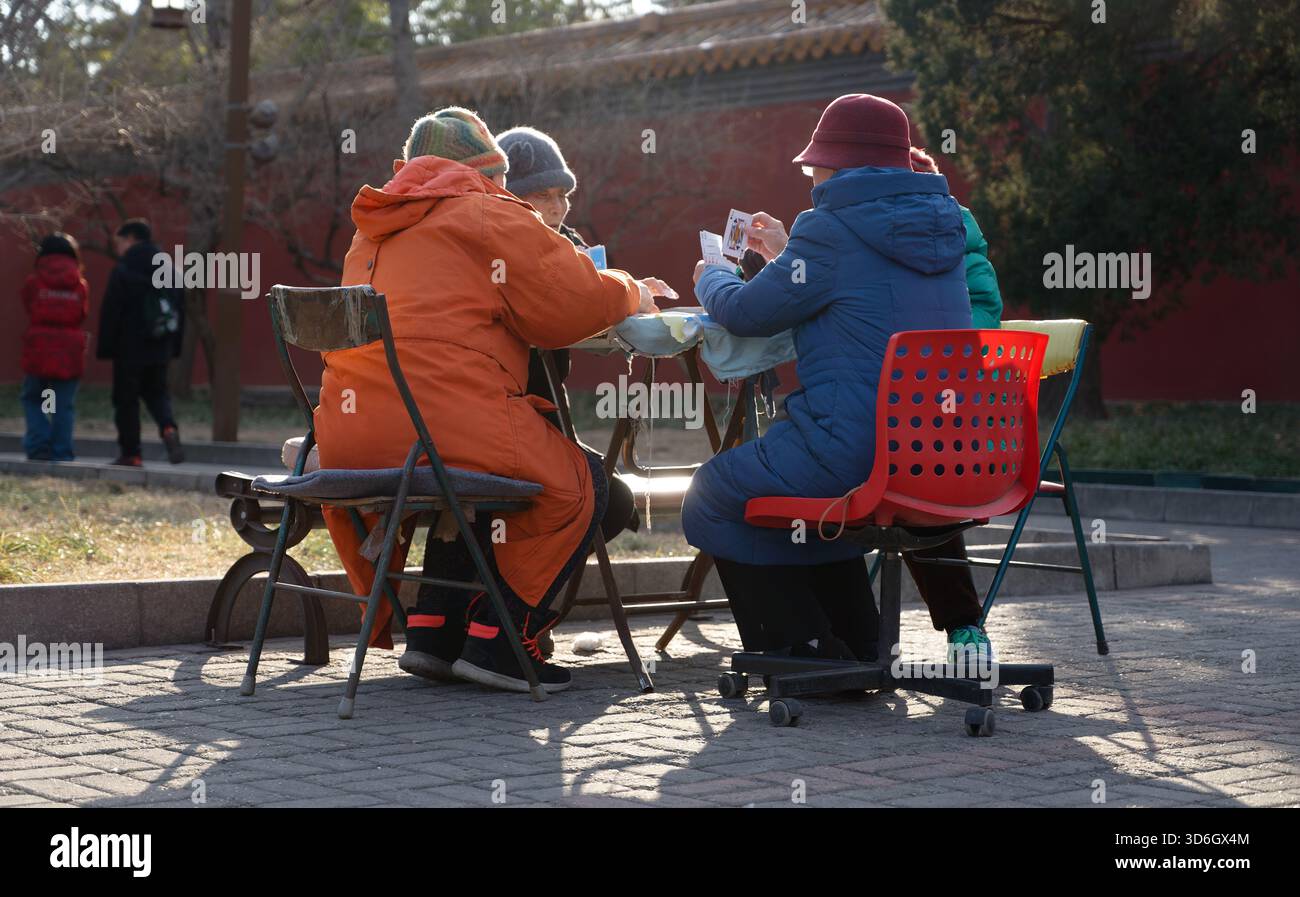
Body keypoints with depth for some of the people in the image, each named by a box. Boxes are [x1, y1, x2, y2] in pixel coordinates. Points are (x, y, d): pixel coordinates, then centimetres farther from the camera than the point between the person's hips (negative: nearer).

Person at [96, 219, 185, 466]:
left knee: (126, 400, 4)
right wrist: (174, 348, 16)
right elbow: (179, 312, 13)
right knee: (156, 392, 17)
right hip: (160, 350, 5)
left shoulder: (122, 272, -11)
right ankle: (169, 429, -11)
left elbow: (110, 314, -12)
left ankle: (130, 453, 5)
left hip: (129, 349, -5)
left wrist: (105, 348, -6)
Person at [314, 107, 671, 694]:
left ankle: (430, 630, 24)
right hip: (440, 421, -8)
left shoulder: (373, 232, 27)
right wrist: (630, 294, 20)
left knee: (486, 475, 34)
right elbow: (574, 303, -2)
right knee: (577, 485, 10)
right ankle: (496, 641, 7)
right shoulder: (487, 217, 2)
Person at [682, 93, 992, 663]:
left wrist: (710, 280, 19)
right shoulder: (939, 226, 14)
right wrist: (786, 257, 37)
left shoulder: (832, 230, -11)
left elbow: (749, 313, -2)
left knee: (712, 498, 11)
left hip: (857, 452, -8)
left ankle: (809, 650, 6)